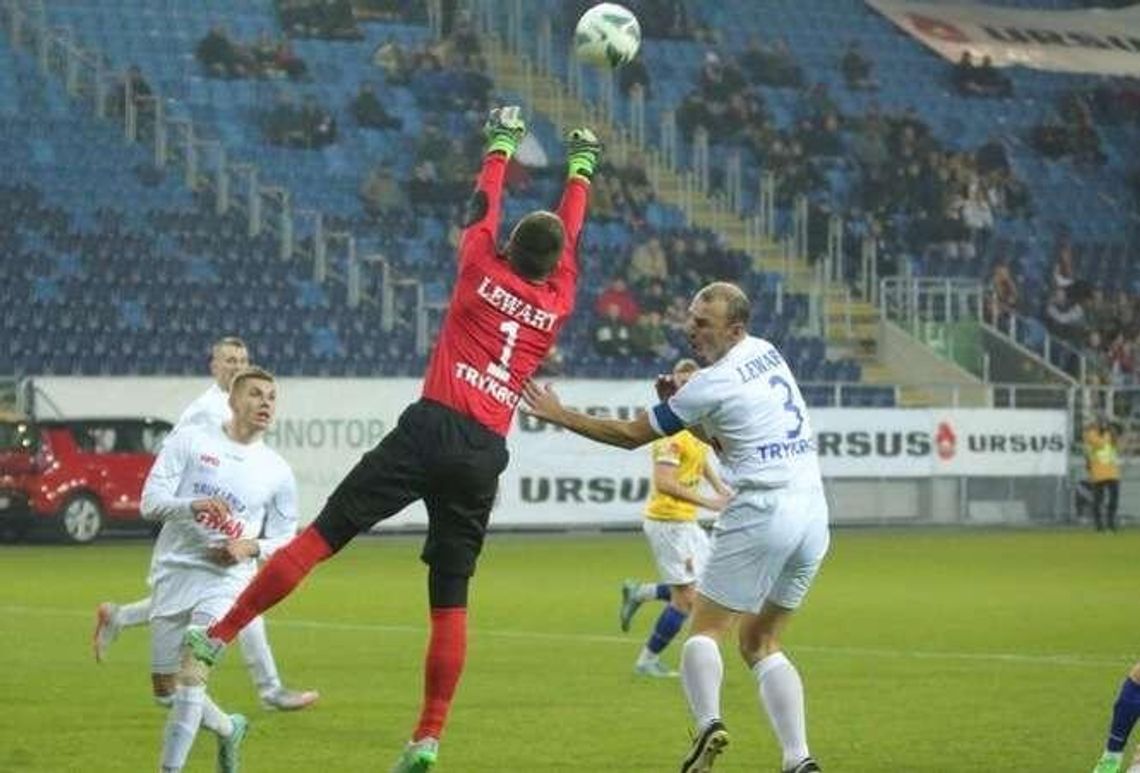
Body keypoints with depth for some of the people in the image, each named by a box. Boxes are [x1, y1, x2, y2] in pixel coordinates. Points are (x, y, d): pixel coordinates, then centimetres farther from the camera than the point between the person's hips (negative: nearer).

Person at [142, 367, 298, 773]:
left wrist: (251, 547, -10)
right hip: (173, 573, 1)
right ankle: (229, 728, 34)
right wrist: (193, 506, -25)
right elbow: (151, 502, -6)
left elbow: (284, 541, 12)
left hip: (225, 581, -1)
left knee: (191, 676, -19)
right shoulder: (190, 441, 0)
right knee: (165, 689, 8)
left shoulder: (278, 472, 4)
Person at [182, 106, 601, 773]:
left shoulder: (485, 274, 5)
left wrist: (501, 147, 39)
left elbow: (484, 206, 22)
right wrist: (581, 170, 45)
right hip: (484, 455, 3)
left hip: (430, 429, -2)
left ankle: (218, 636, -7)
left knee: (323, 535, -4)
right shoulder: (557, 304, 11)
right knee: (451, 600, 5)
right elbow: (571, 236, 29)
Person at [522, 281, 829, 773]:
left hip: (763, 510, -7)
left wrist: (560, 415, 9)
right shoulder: (766, 352, 15)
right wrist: (680, 408, 10)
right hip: (814, 512, 7)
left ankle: (708, 724, -26)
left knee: (705, 630, 1)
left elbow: (631, 435, 2)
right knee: (760, 643, 12)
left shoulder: (714, 383, -8)